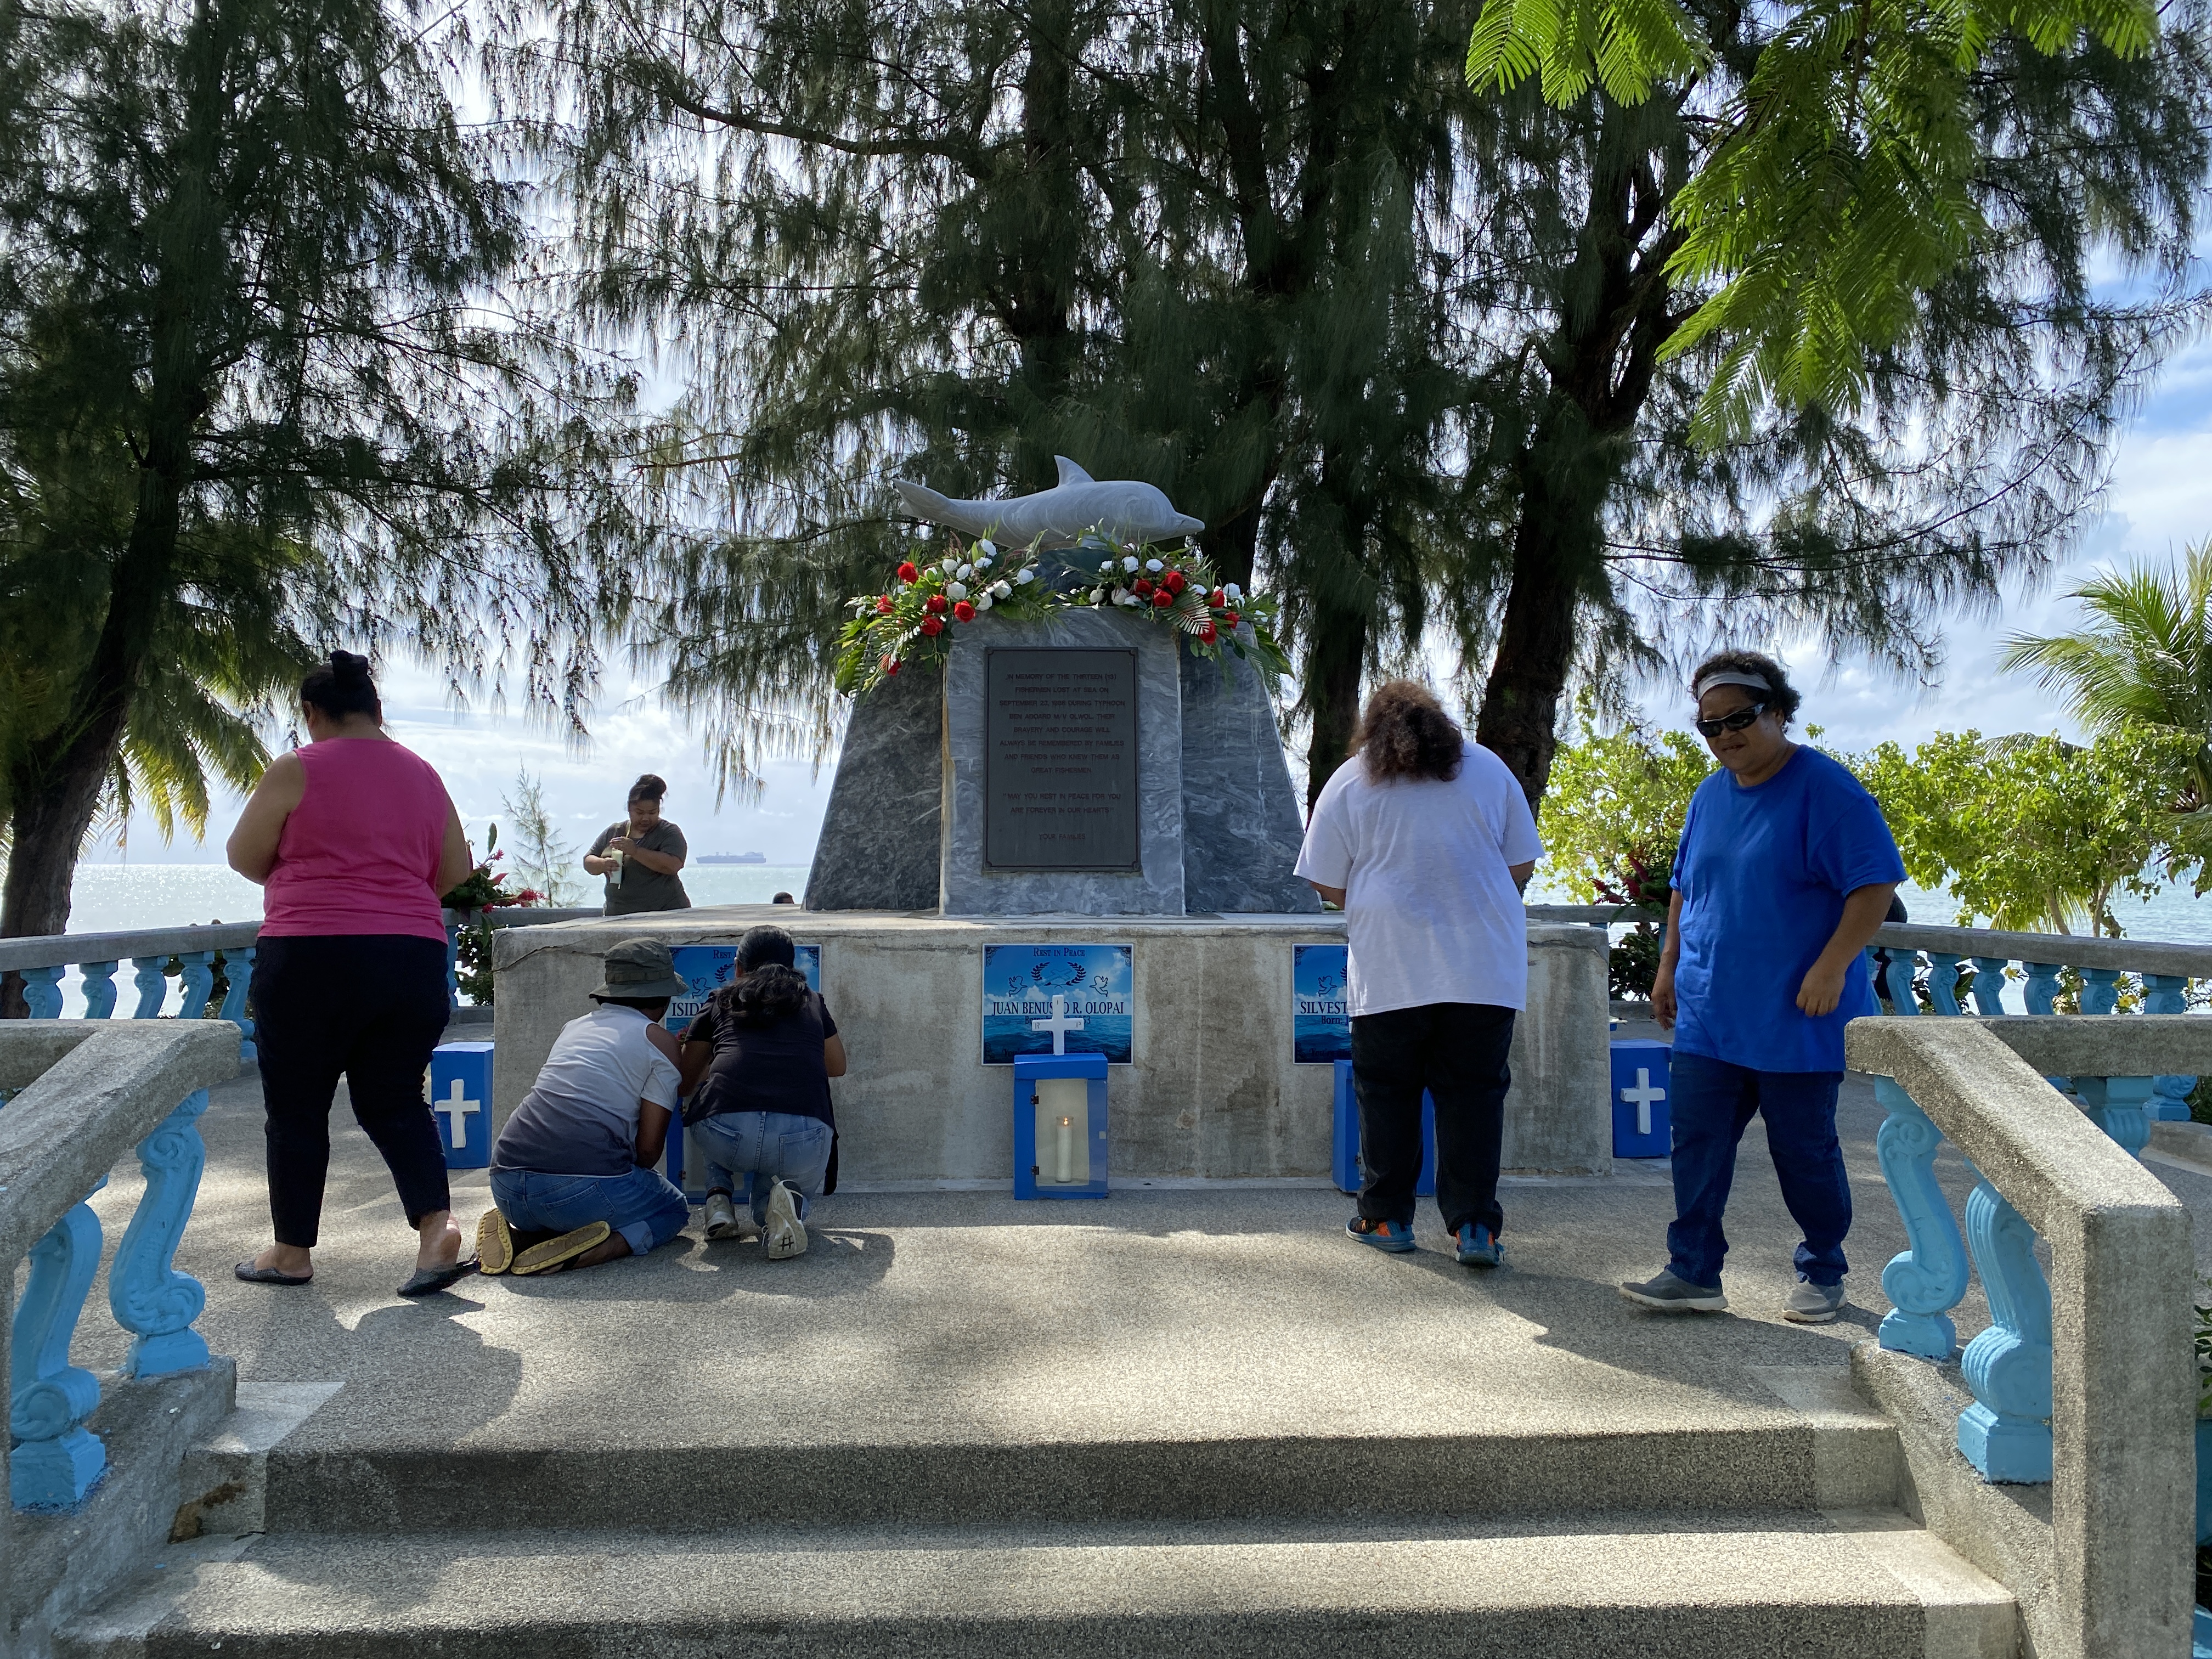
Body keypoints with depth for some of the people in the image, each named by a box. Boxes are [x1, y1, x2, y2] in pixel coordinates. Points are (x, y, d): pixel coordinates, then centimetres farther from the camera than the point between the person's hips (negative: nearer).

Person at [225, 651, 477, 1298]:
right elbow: (455, 871, 15)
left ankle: (292, 1251, 22)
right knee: (394, 1100, 12)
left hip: (311, 957, -4)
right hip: (414, 958, 4)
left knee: (297, 1106, 11)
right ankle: (437, 1224, -6)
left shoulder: (297, 771, -4)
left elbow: (244, 857, 3)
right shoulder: (422, 775, 10)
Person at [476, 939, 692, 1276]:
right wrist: (629, 1180, 18)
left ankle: (519, 1236, 5)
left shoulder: (573, 1027, 22)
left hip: (507, 1189, 6)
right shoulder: (659, 1040, 4)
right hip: (584, 1185, -6)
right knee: (674, 1210, 22)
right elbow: (649, 1147, -1)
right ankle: (603, 1248, -9)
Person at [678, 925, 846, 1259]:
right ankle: (790, 1201, -4)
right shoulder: (812, 1003, 25)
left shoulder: (721, 1002, 23)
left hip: (724, 1136, 1)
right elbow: (837, 1067, 42)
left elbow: (685, 1082, 34)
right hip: (803, 1138, -1)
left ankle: (719, 1198, 17)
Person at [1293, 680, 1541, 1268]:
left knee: (1387, 1092, 10)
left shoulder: (1348, 783, 4)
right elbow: (1521, 867, 14)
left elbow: (1329, 887, 5)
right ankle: (1475, 1226, 4)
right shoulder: (1489, 768, 11)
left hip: (1391, 971, -1)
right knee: (1474, 1092, 6)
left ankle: (1387, 1218, 17)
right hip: (1485, 966, 2)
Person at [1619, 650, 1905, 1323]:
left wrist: (1831, 966, -21)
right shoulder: (1709, 798, 12)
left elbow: (1875, 883, -14)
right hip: (1708, 1015, 6)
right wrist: (1669, 965, 16)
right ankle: (1694, 1272, 10)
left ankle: (1822, 1275, 25)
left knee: (1805, 1153, 7)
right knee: (1697, 1146, 2)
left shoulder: (1825, 789, -10)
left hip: (1795, 1021, -6)